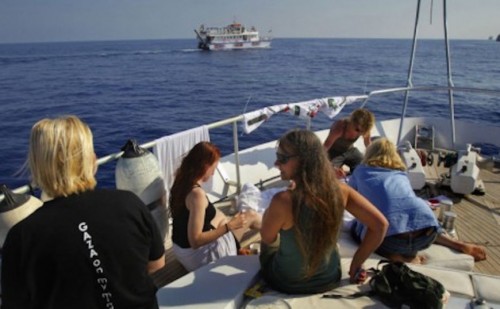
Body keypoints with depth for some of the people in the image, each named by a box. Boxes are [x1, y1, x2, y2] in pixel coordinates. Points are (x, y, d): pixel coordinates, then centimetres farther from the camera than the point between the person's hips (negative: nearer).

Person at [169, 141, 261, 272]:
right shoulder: (197, 194, -30)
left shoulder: (181, 182, -3)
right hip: (198, 255, -8)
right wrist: (229, 226, -25)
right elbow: (195, 241, -29)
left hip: (182, 249, 8)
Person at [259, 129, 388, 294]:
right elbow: (380, 224, -13)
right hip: (329, 279, 4)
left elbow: (267, 238, -14)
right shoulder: (340, 190, -19)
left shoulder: (283, 201, -33)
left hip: (287, 283, -3)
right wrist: (357, 263, -3)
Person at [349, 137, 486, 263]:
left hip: (390, 235, -5)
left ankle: (399, 256, 1)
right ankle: (460, 245, 19)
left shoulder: (362, 171, 22)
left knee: (356, 226, 23)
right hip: (427, 232, 5)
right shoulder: (401, 173, 29)